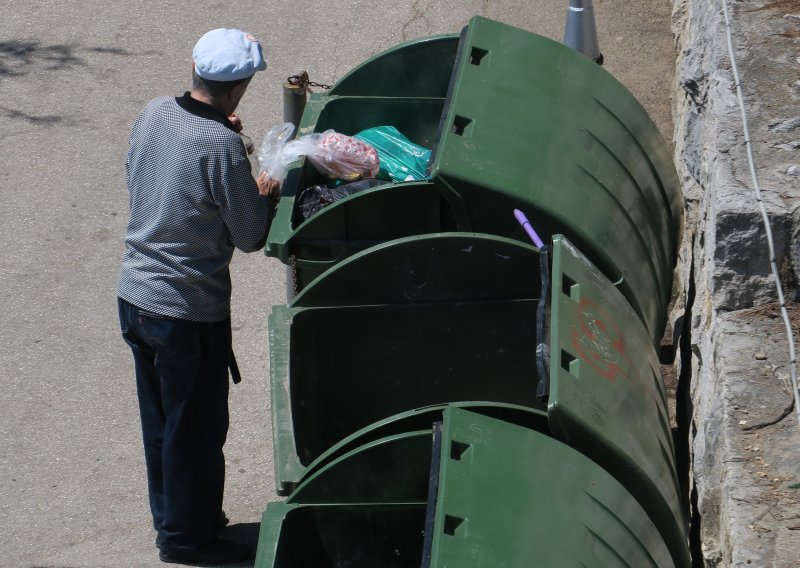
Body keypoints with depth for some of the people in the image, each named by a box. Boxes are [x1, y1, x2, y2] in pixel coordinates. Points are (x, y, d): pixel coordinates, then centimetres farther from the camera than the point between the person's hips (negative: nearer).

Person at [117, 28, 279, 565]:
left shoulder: (154, 113, -4)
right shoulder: (223, 148, -25)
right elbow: (251, 236, -15)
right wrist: (266, 195, 5)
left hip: (135, 294, 7)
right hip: (189, 310, -7)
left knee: (160, 415, 22)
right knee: (197, 426, 10)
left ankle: (170, 513, 38)